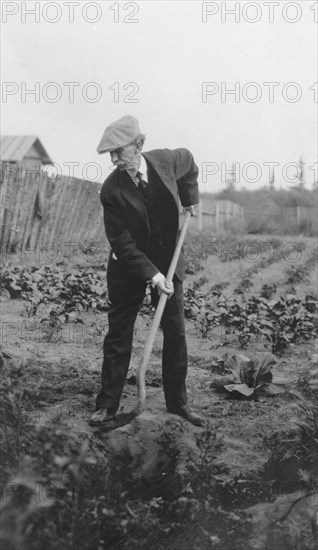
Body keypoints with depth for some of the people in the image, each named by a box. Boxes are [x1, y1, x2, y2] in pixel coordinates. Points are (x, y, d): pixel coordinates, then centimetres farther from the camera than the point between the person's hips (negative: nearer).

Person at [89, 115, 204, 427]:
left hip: (168, 260, 3)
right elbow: (123, 243, -20)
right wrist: (152, 275, -27)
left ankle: (178, 402, 15)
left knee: (175, 333, 4)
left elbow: (189, 163, 14)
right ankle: (107, 404, 10)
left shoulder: (166, 160, -12)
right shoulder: (111, 191, -20)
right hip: (128, 266, -2)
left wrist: (190, 199, 9)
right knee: (118, 334, 0)